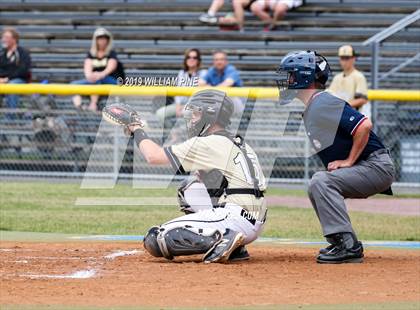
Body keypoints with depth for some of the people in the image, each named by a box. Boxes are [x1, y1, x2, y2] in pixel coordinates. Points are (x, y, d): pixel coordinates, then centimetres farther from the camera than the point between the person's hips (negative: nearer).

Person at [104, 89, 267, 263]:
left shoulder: (208, 144, -6)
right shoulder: (240, 145, 21)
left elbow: (153, 156, -5)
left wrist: (136, 129, 11)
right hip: (255, 224, 9)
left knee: (155, 241, -10)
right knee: (188, 191, 27)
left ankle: (221, 240, -20)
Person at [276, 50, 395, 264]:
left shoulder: (323, 104, -17)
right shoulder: (310, 110, 15)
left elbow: (364, 126, -26)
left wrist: (349, 161, -21)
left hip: (376, 166, -11)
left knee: (321, 182, -24)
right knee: (317, 187, 18)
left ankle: (348, 245, -26)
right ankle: (345, 245, 16)